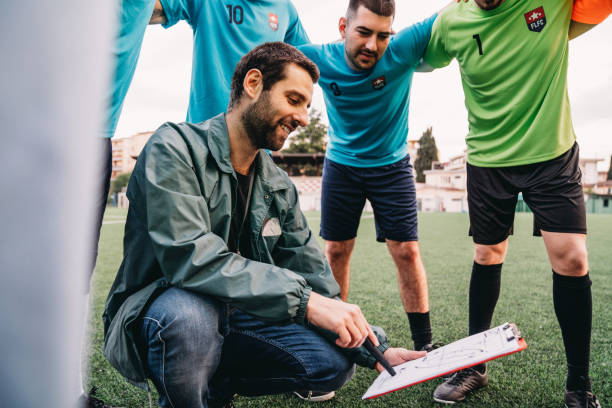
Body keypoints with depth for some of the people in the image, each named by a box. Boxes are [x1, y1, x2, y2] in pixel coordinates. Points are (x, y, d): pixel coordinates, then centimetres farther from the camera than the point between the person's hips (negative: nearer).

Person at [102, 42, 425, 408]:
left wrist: (376, 349, -4)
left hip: (235, 318, 6)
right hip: (154, 313, -5)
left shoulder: (278, 186, 5)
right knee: (189, 314, -39)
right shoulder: (176, 148, -15)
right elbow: (190, 257, -29)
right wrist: (303, 299, -32)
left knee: (334, 362, -11)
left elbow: (313, 276, 5)